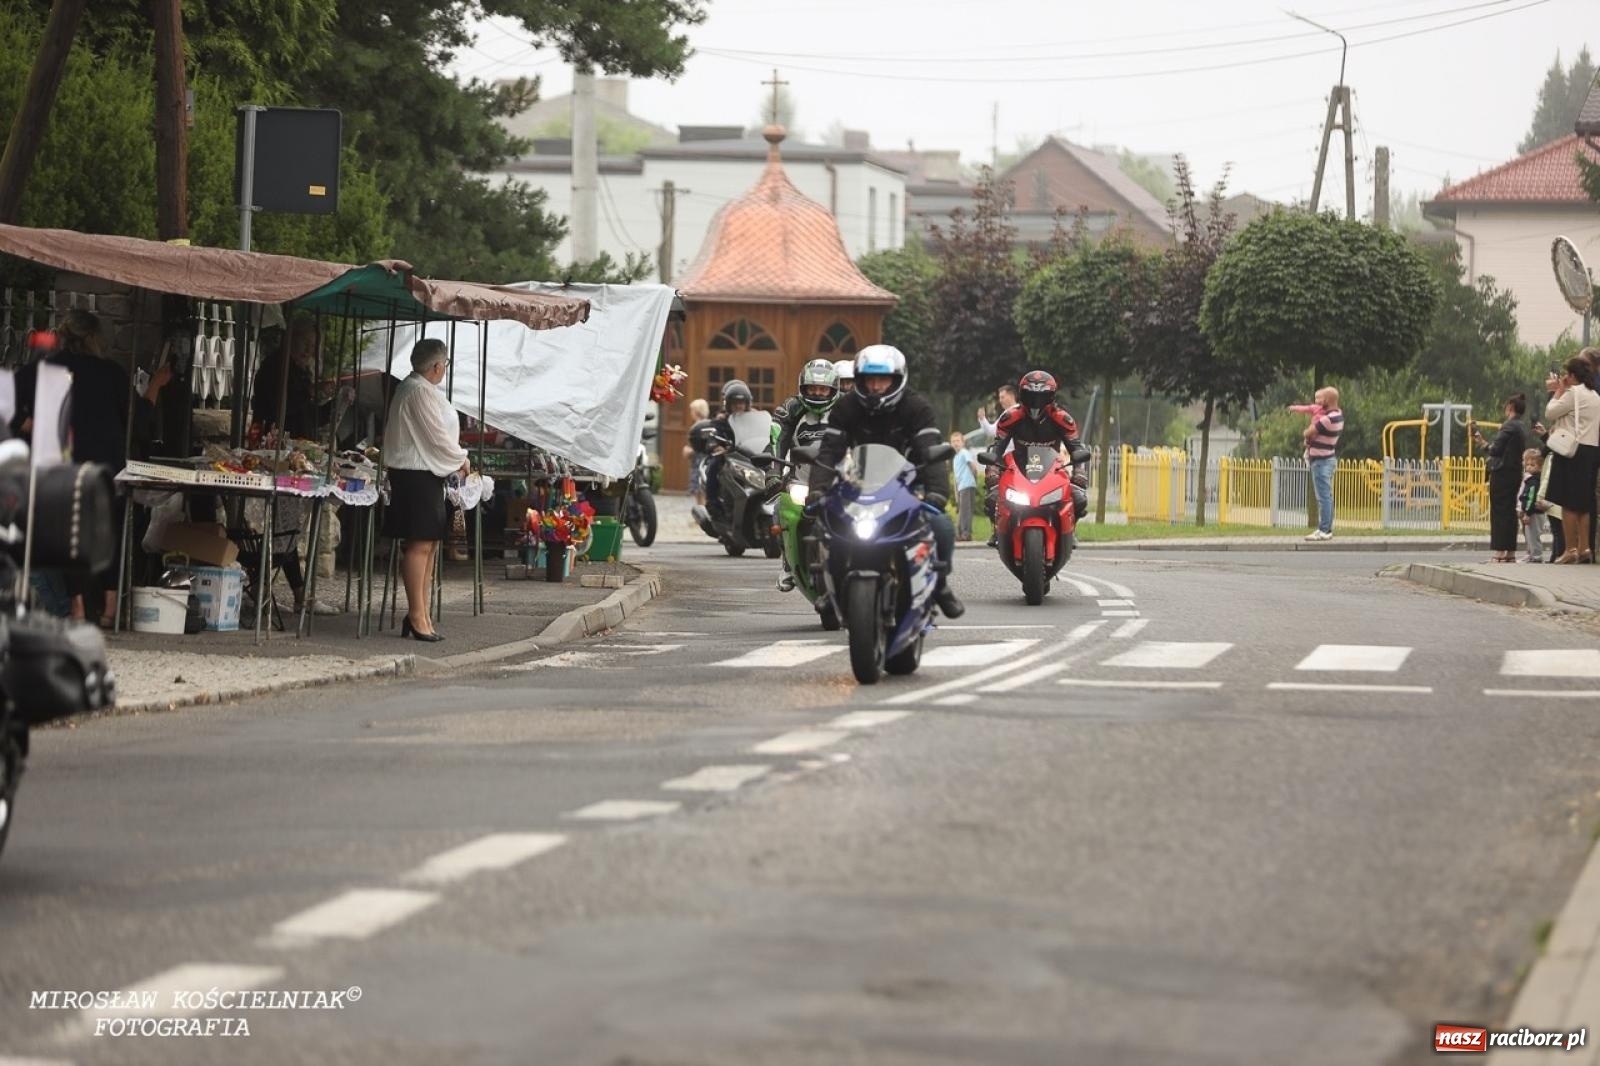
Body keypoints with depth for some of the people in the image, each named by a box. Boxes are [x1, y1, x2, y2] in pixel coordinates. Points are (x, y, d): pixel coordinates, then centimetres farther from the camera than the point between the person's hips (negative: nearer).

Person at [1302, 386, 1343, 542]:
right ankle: (1326, 528, 21)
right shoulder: (1338, 415, 7)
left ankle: (1324, 531, -8)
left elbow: (1308, 434, -16)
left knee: (1323, 497, -8)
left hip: (1321, 461, -10)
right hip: (1330, 458, 10)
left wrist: (1306, 433, 5)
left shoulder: (1327, 419, -22)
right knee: (1327, 496, 14)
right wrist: (1310, 438, 3)